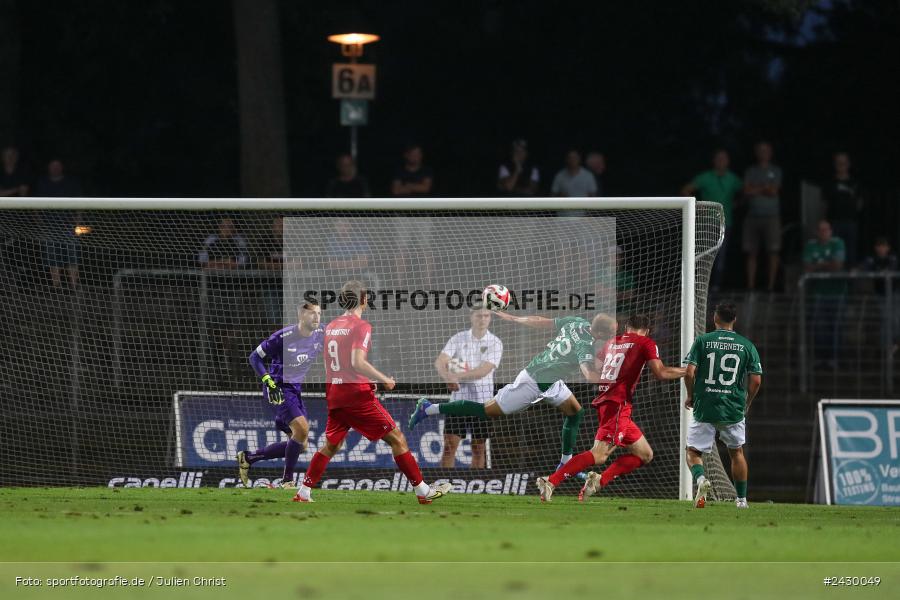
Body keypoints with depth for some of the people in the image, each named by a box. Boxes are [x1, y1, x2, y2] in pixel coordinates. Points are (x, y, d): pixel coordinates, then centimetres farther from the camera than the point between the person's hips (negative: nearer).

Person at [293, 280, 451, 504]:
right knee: (396, 439, -1)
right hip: (357, 394, -7)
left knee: (330, 445, 18)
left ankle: (303, 493, 14)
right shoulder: (361, 326, -11)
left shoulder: (331, 327, 12)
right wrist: (385, 380, -11)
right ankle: (423, 491, 0)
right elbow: (358, 363, -23)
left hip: (334, 394, 7)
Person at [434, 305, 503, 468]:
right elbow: (439, 362, -8)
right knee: (449, 445, -6)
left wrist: (457, 376, -24)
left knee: (478, 449, 4)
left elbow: (483, 371, -14)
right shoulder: (458, 339, 3)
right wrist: (448, 377, -30)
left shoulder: (495, 343, -2)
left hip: (481, 402, -1)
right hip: (458, 398, 1)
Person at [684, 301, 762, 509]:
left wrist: (690, 396, 8)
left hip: (704, 408, -2)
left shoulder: (702, 341, -3)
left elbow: (689, 373, -10)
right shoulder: (747, 345, 1)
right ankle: (741, 499, 22)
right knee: (737, 452, 21)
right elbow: (756, 380, -1)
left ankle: (700, 477, -22)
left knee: (693, 452, 9)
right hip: (734, 409, 2)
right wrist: (747, 404, 15)